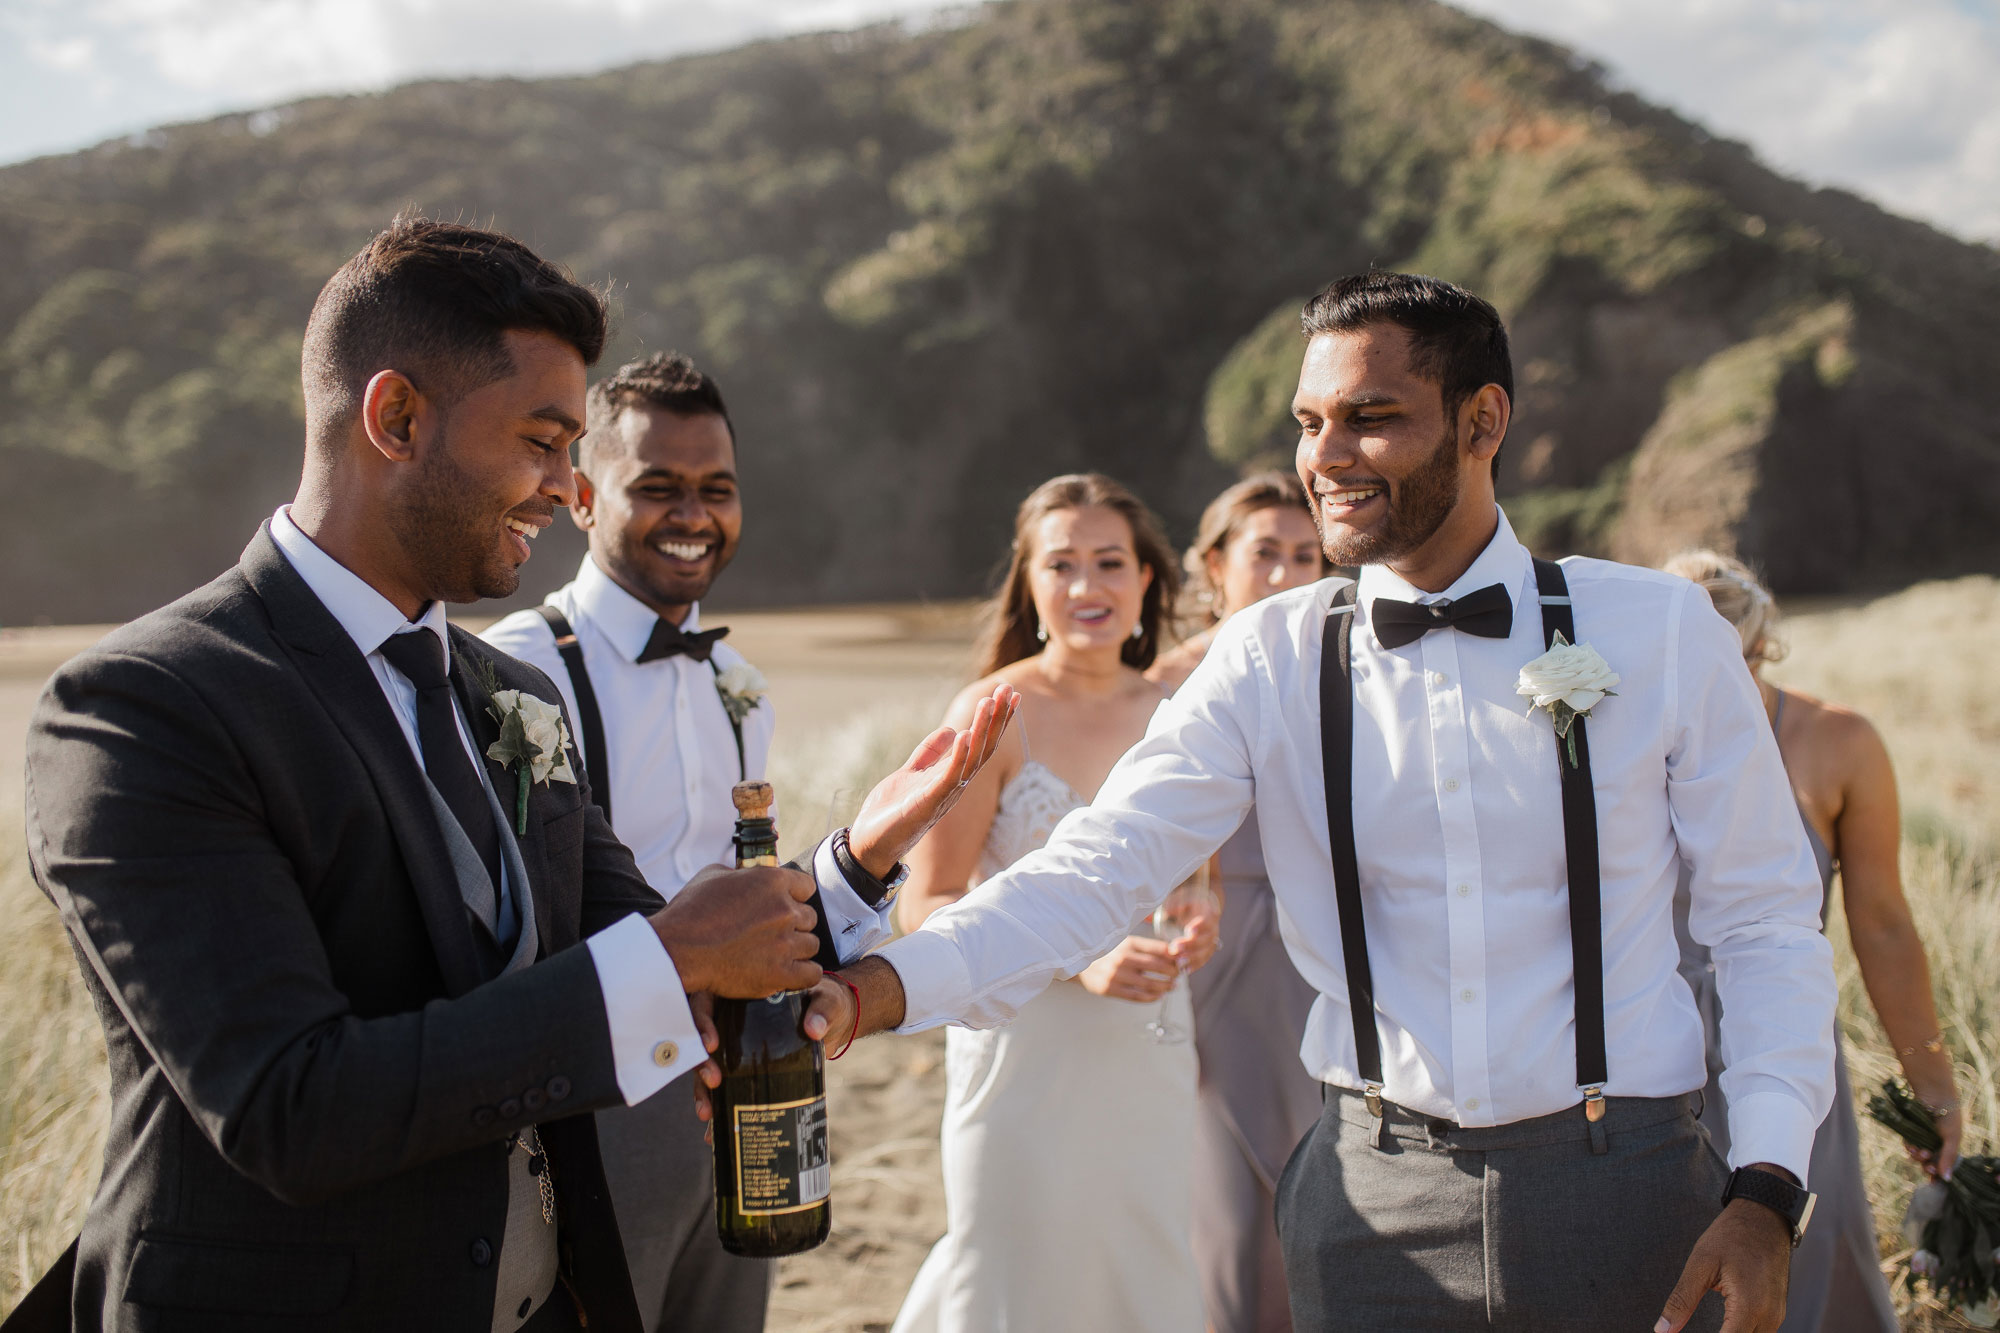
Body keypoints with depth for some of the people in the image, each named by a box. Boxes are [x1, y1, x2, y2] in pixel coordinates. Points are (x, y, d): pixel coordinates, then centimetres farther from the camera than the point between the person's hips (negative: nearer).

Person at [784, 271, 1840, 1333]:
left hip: (1624, 1202, 0)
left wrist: (1766, 1188, -9)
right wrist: (874, 988, -27)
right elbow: (1096, 867, -11)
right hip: (1375, 1207, 1)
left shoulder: (1660, 632, -4)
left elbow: (1766, 922, 1)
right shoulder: (1269, 662, -2)